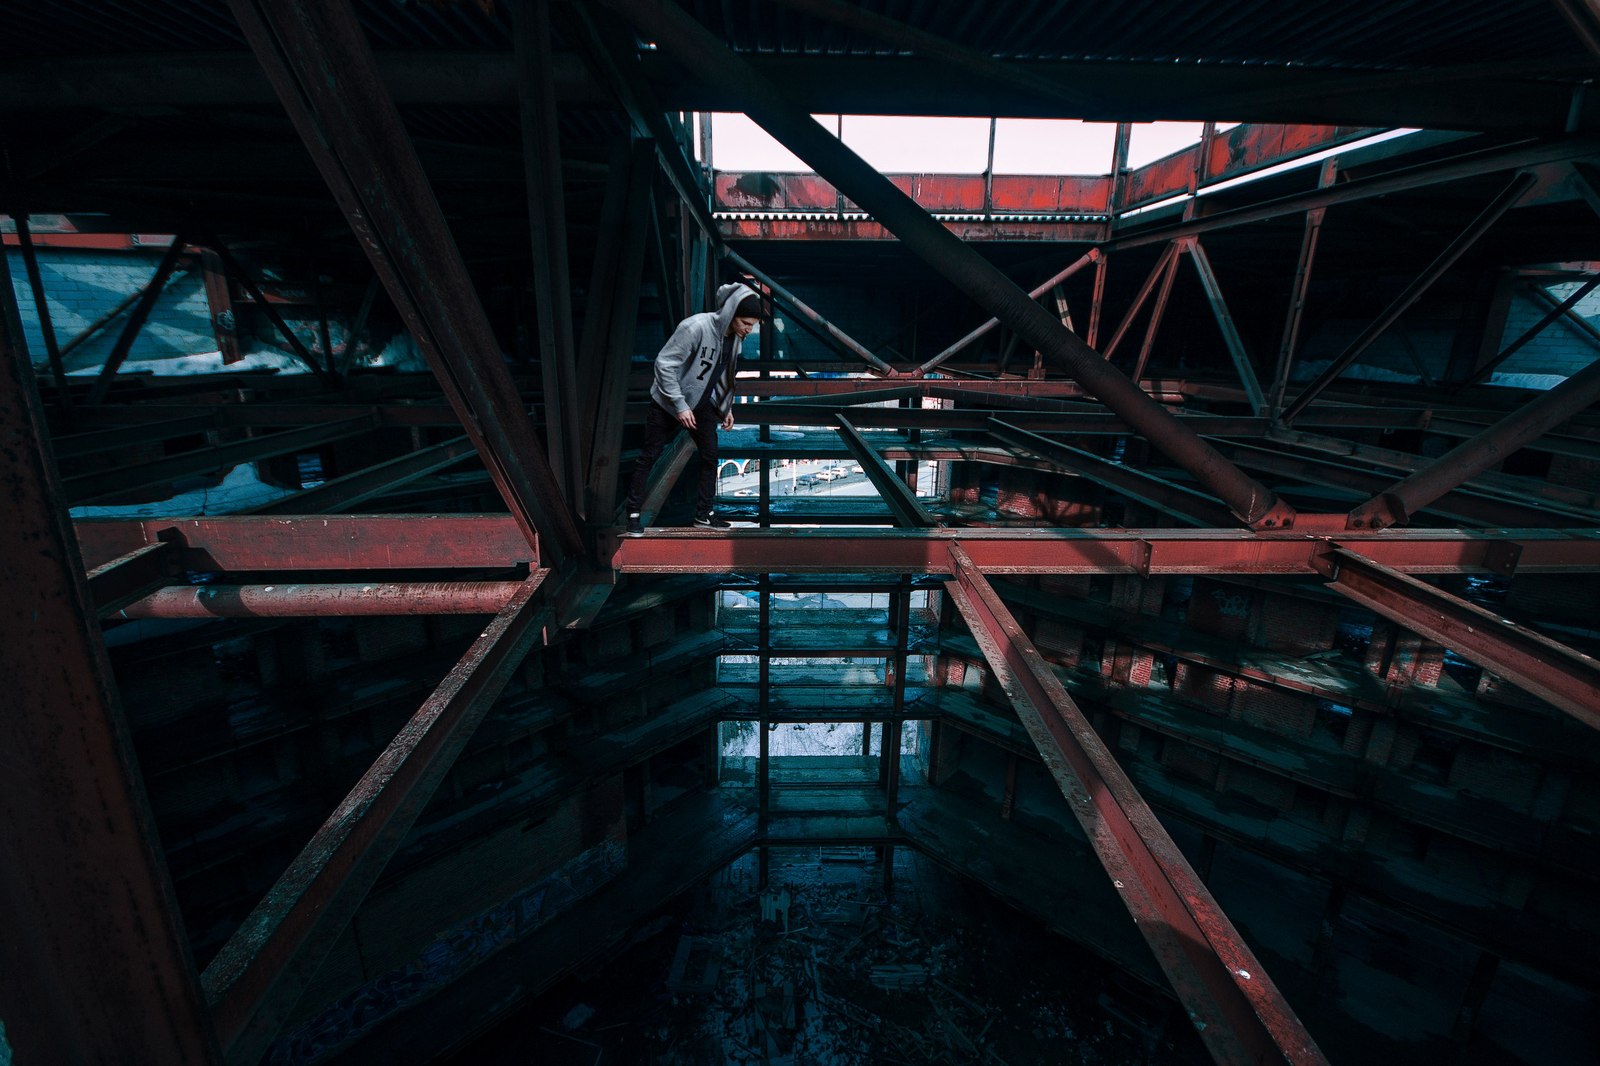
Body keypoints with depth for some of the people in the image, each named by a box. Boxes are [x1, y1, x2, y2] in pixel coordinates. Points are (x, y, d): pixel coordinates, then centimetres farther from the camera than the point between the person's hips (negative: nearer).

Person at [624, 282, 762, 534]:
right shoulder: (696, 327, -26)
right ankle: (634, 512, 11)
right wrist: (680, 405, -26)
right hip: (668, 402, -6)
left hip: (702, 404, 7)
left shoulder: (735, 337, -3)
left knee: (710, 456, 4)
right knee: (649, 456, 0)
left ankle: (703, 513, 17)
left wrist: (726, 407, 10)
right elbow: (664, 364, -25)